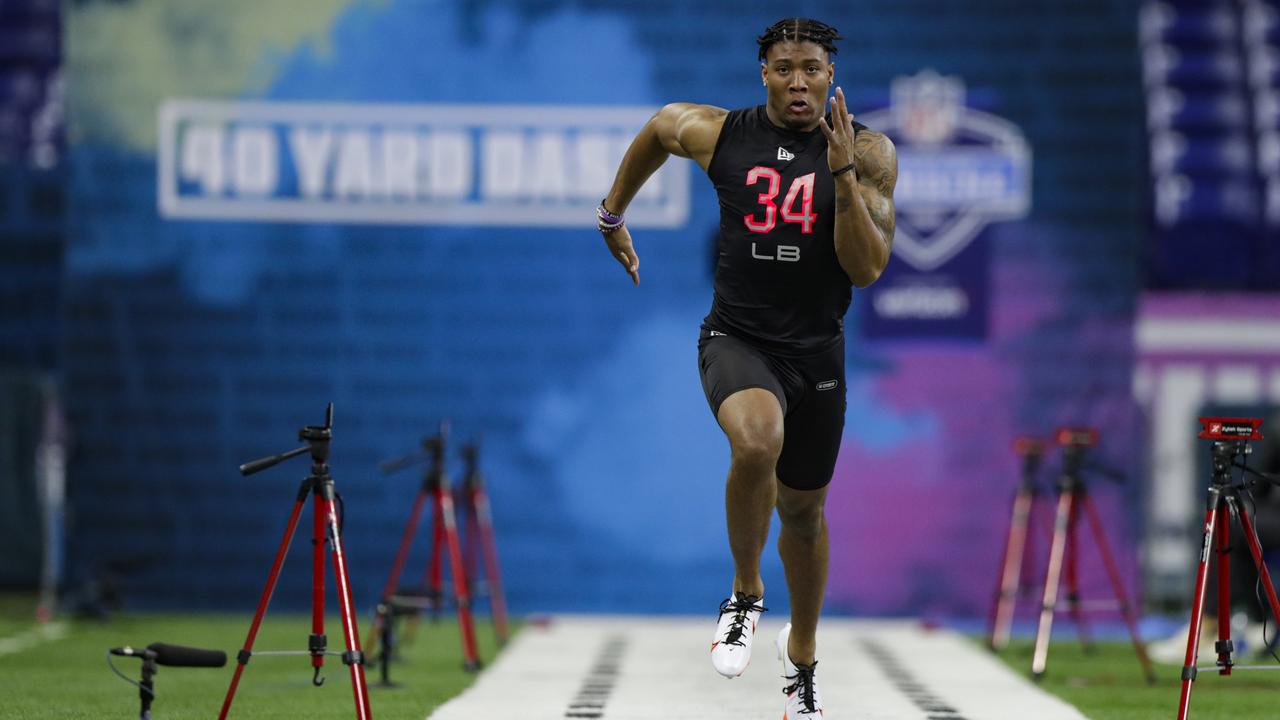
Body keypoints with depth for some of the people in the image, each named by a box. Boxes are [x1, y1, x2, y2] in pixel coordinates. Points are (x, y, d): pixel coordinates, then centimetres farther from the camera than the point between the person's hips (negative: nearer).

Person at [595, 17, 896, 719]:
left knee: (803, 509, 16)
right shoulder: (715, 133, -6)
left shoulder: (868, 153, -7)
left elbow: (866, 269, -15)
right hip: (737, 339, -2)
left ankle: (801, 658, 41)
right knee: (757, 444, -34)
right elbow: (655, 128, 18)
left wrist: (842, 173, -25)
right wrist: (612, 214, 25)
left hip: (817, 351, 2)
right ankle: (745, 595, -9)